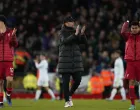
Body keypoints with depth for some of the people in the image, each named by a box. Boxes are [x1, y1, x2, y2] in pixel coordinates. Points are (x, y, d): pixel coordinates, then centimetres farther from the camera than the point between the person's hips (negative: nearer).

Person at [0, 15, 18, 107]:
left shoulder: (10, 32, 4)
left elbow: (15, 44, -3)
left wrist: (13, 36, -21)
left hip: (9, 61, -1)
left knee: (10, 80, -16)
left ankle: (8, 95, 11)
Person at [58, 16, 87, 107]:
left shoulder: (76, 32, 9)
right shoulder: (62, 33, -1)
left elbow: (84, 42, 2)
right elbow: (65, 41, -20)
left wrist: (82, 34, -16)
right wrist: (75, 35, -27)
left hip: (76, 60, 4)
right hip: (65, 60, -4)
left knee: (78, 80, -1)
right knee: (66, 81, -4)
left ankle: (70, 95, 23)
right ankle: (67, 101, 4)